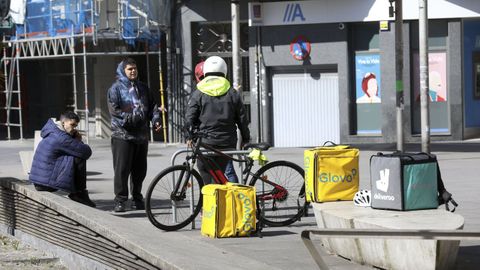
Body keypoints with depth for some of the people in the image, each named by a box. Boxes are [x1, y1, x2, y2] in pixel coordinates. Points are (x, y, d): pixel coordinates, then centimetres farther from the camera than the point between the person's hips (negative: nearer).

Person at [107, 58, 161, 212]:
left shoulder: (142, 88, 17)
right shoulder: (116, 89, -1)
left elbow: (152, 106, 20)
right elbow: (114, 110, -11)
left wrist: (156, 120, 2)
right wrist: (131, 118, -21)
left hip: (141, 135, 5)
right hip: (122, 135, -5)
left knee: (139, 170, 10)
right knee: (122, 169, -7)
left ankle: (137, 198, 20)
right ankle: (120, 201, -3)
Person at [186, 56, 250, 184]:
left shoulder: (198, 94, -1)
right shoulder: (233, 94, 5)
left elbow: (190, 118, -3)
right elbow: (242, 119, 7)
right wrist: (246, 139, 17)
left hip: (205, 141, -2)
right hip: (227, 143, 2)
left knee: (207, 177, 4)